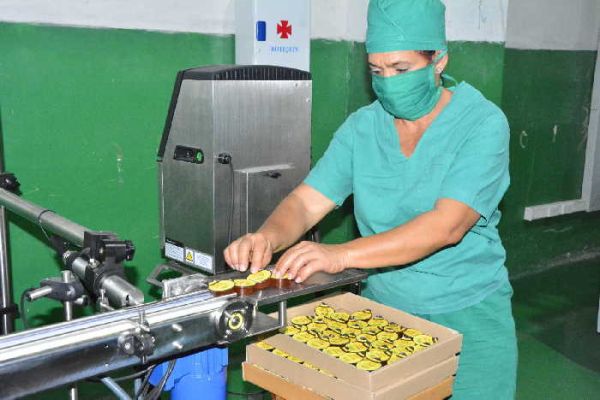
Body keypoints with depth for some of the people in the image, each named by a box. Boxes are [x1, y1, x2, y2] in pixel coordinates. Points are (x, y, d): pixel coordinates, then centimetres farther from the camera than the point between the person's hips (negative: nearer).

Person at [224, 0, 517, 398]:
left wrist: (342, 254, -36)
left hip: (468, 316, -3)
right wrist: (268, 237, -28)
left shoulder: (483, 123, -14)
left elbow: (448, 224, -26)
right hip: (381, 304, 3)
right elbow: (305, 202, -5)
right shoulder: (362, 127, -1)